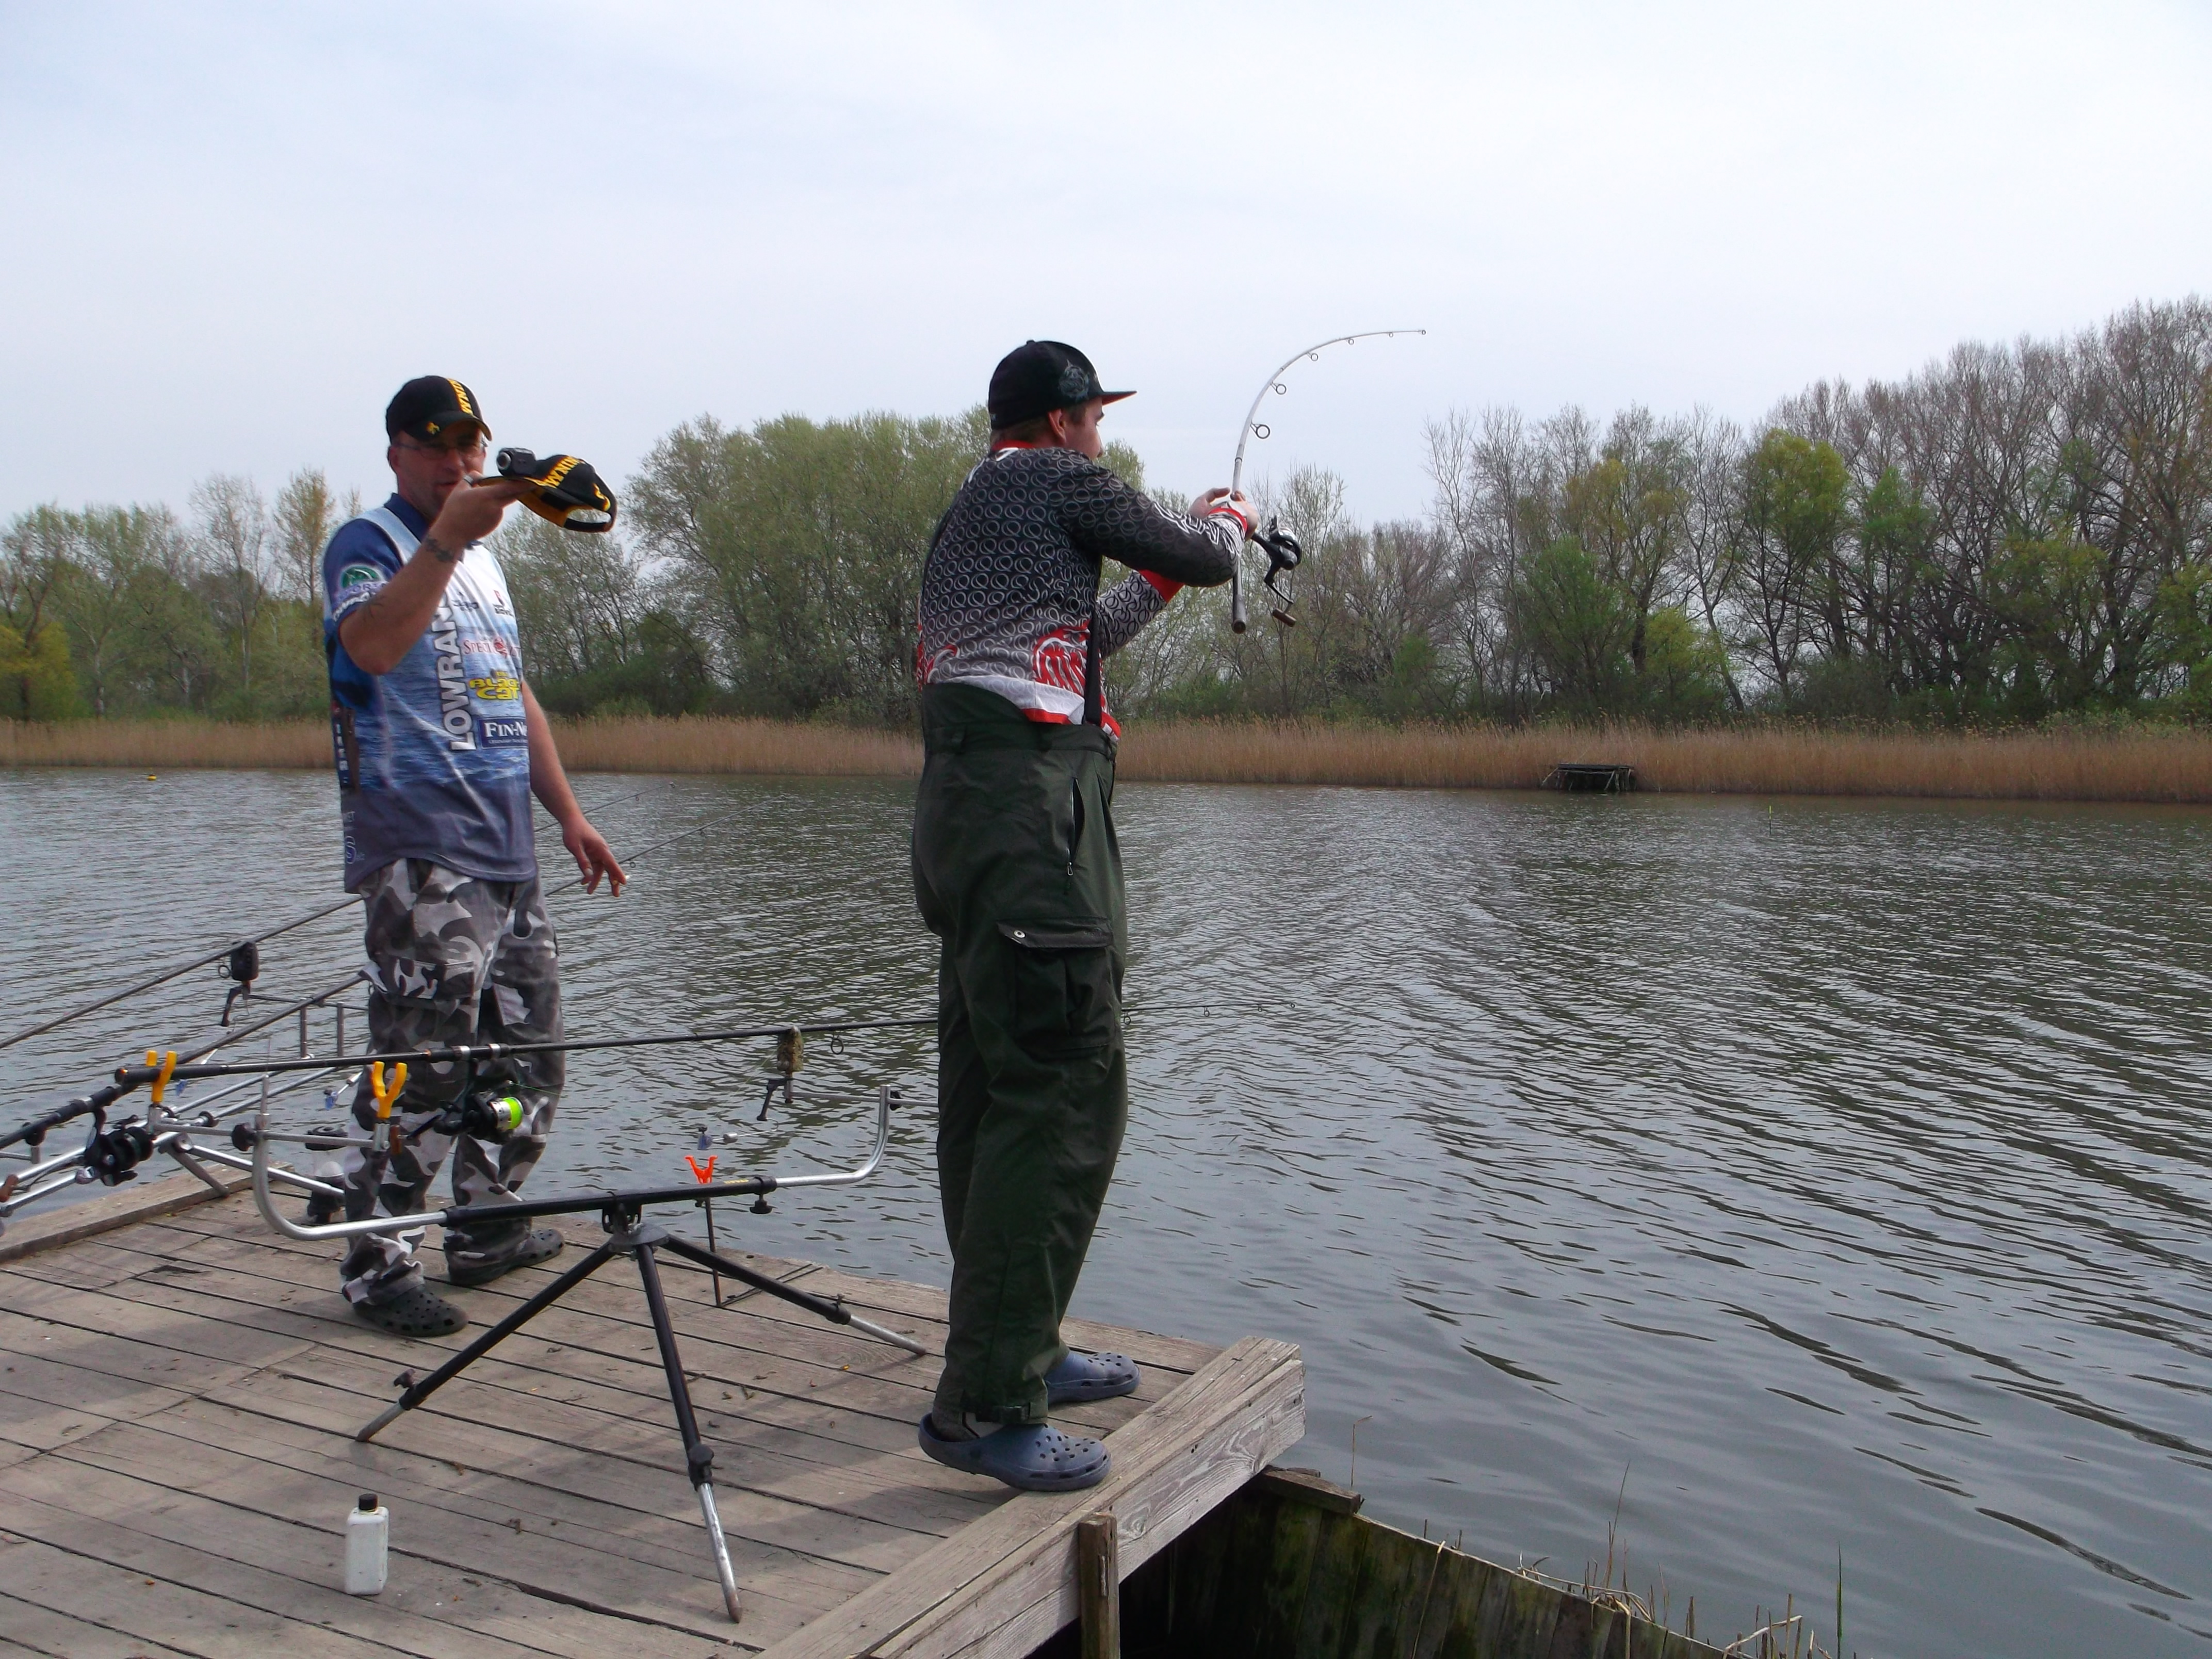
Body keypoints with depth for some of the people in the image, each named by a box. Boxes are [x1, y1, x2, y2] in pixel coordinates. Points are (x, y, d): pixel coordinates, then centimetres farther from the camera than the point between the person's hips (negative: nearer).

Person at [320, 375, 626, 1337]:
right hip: (420, 854, -8)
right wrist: (446, 535, -32)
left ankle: (487, 1230, 26)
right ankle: (375, 1265, 1)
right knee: (422, 1063, -10)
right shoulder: (369, 544, -2)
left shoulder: (483, 558, 22)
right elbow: (372, 644, -25)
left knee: (529, 1050, 12)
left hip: (507, 855, 8)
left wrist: (569, 815, 20)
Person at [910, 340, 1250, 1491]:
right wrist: (1227, 525, 28)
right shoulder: (1059, 481, 1)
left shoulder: (968, 512, 27)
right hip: (1031, 808, -10)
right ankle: (986, 1405, -11)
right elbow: (1202, 562, 6)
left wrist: (1166, 565, 38)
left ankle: (1018, 1349, 23)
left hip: (960, 809, 10)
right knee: (1066, 1093, -11)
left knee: (991, 1092, 13)